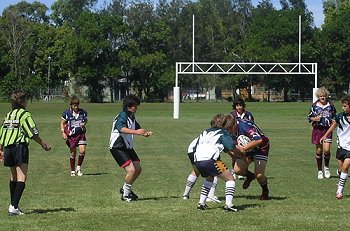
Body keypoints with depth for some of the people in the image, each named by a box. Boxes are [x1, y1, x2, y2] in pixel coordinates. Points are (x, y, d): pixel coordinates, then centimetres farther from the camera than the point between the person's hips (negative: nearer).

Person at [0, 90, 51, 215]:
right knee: (21, 179, -10)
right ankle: (14, 206, -21)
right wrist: (44, 144, 1)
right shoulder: (24, 114, -7)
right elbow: (33, 133, -10)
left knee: (14, 177, 20)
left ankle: (13, 204, 27)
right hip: (20, 146, -8)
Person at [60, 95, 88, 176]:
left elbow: (86, 120, 17)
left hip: (81, 134, 1)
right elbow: (62, 123, 5)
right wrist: (63, 133, -6)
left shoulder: (83, 112, 0)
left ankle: (78, 168, 8)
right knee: (73, 153, 4)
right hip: (71, 135, -1)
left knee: (82, 151, -13)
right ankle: (72, 171, 19)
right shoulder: (66, 113, -5)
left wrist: (84, 124, -5)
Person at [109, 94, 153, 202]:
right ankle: (125, 195, -1)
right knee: (131, 170, -18)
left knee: (138, 169, 10)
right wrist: (136, 132, -55)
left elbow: (138, 128, 27)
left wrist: (145, 133, 6)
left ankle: (125, 189, 30)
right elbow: (121, 128, -41)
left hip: (127, 147, 10)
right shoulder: (122, 116, -20)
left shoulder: (132, 117, 9)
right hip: (118, 147, -10)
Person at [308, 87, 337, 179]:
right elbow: (309, 117, 8)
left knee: (327, 150, -12)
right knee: (319, 150, 5)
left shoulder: (330, 105, 3)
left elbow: (335, 116, 18)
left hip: (328, 130, 0)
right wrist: (315, 119, -11)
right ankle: (319, 170, 18)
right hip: (317, 129, 0)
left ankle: (327, 167, 16)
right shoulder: (314, 106, 0)